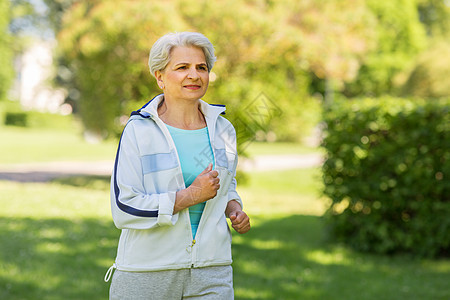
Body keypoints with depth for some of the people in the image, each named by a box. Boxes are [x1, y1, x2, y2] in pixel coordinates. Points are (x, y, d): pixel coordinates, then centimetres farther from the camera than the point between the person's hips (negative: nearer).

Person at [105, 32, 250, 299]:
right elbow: (124, 209, -13)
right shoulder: (139, 131, -7)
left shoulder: (223, 130, 8)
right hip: (148, 271, -3)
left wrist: (235, 209, 4)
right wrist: (191, 195, -16)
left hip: (210, 273, 3)